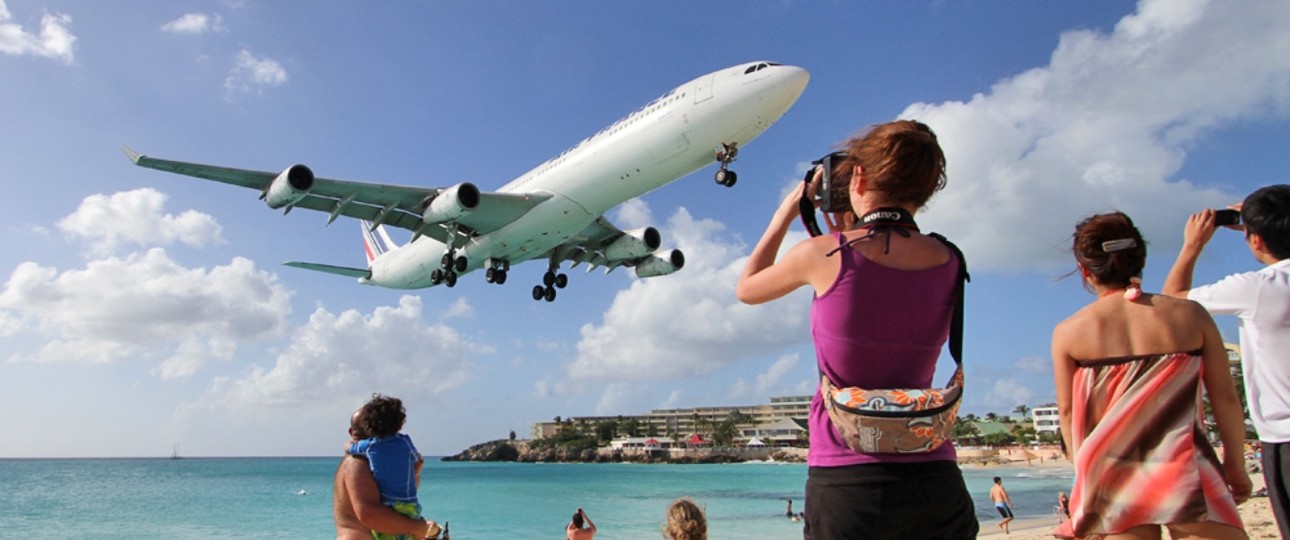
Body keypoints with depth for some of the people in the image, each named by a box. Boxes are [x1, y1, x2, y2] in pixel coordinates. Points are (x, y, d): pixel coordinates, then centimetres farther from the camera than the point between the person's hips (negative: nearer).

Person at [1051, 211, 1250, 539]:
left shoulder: (1069, 332, -2)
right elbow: (1225, 397, 4)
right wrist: (1236, 464, 16)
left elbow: (1067, 411, 4)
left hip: (1116, 479, 0)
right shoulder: (1191, 314, 1)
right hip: (1187, 470, 0)